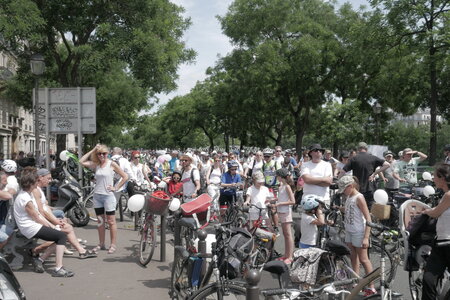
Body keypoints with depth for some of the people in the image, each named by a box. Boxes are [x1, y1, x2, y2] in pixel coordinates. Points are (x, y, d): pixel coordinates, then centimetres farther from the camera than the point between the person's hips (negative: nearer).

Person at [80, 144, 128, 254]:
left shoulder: (112, 164, -5)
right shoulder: (96, 165, 7)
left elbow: (125, 177, -4)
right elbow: (82, 161, 0)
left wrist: (116, 188, -8)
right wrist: (92, 150, 0)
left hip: (108, 195, -5)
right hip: (97, 195, 5)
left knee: (111, 221, 0)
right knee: (100, 221, 12)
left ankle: (113, 245, 7)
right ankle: (101, 244, 21)